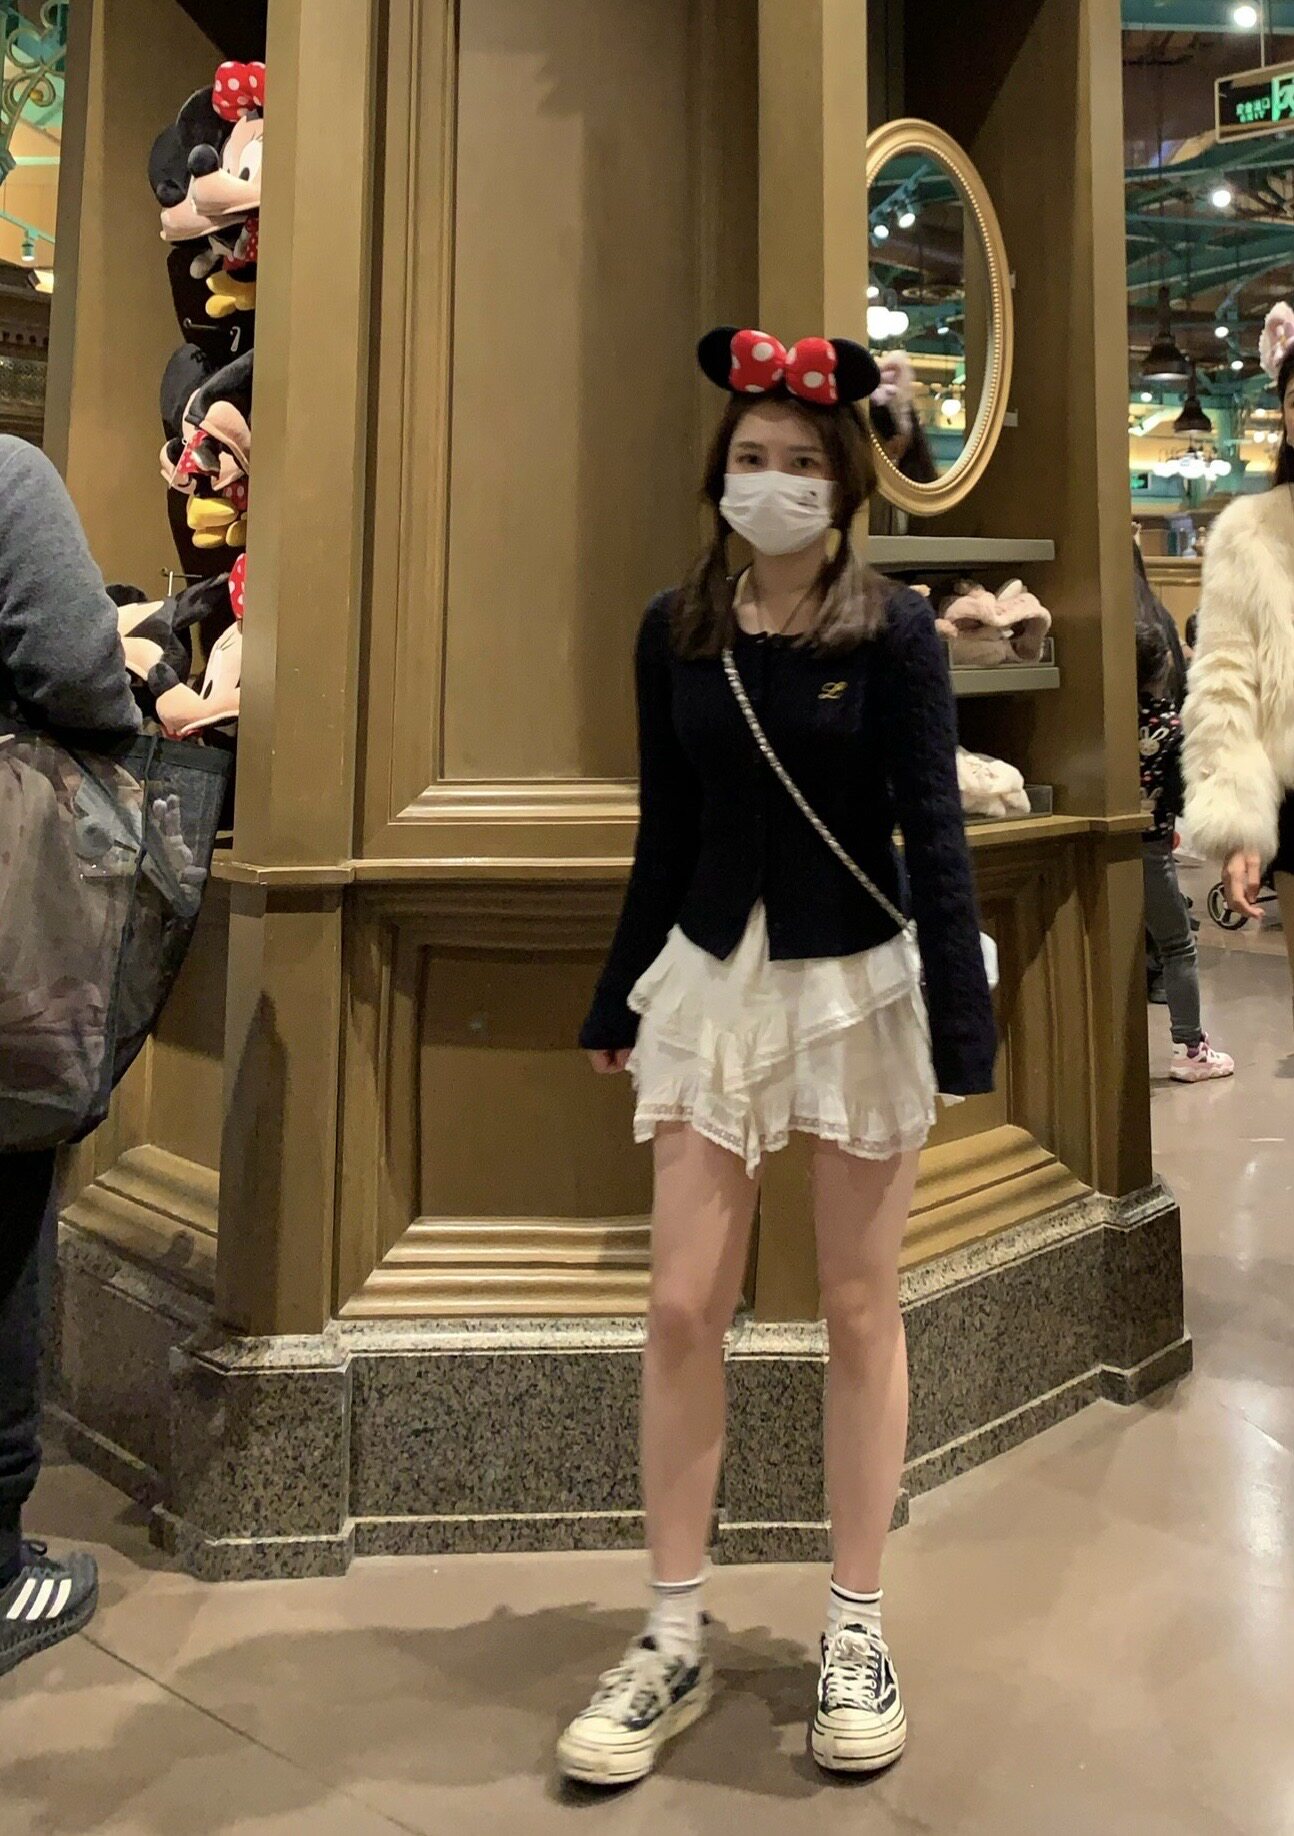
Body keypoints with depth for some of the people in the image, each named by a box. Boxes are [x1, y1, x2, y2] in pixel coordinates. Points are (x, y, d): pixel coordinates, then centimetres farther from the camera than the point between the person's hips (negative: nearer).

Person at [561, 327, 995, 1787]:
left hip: (857, 984, -2)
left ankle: (857, 1634, 24)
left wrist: (961, 1027, -11)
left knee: (860, 1310, 7)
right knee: (682, 1309, 2)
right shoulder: (674, 632, 3)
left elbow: (934, 837, -7)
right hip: (712, 981, 3)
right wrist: (619, 1003, 12)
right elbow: (665, 836, 9)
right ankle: (673, 1641, 19)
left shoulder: (893, 633, -6)